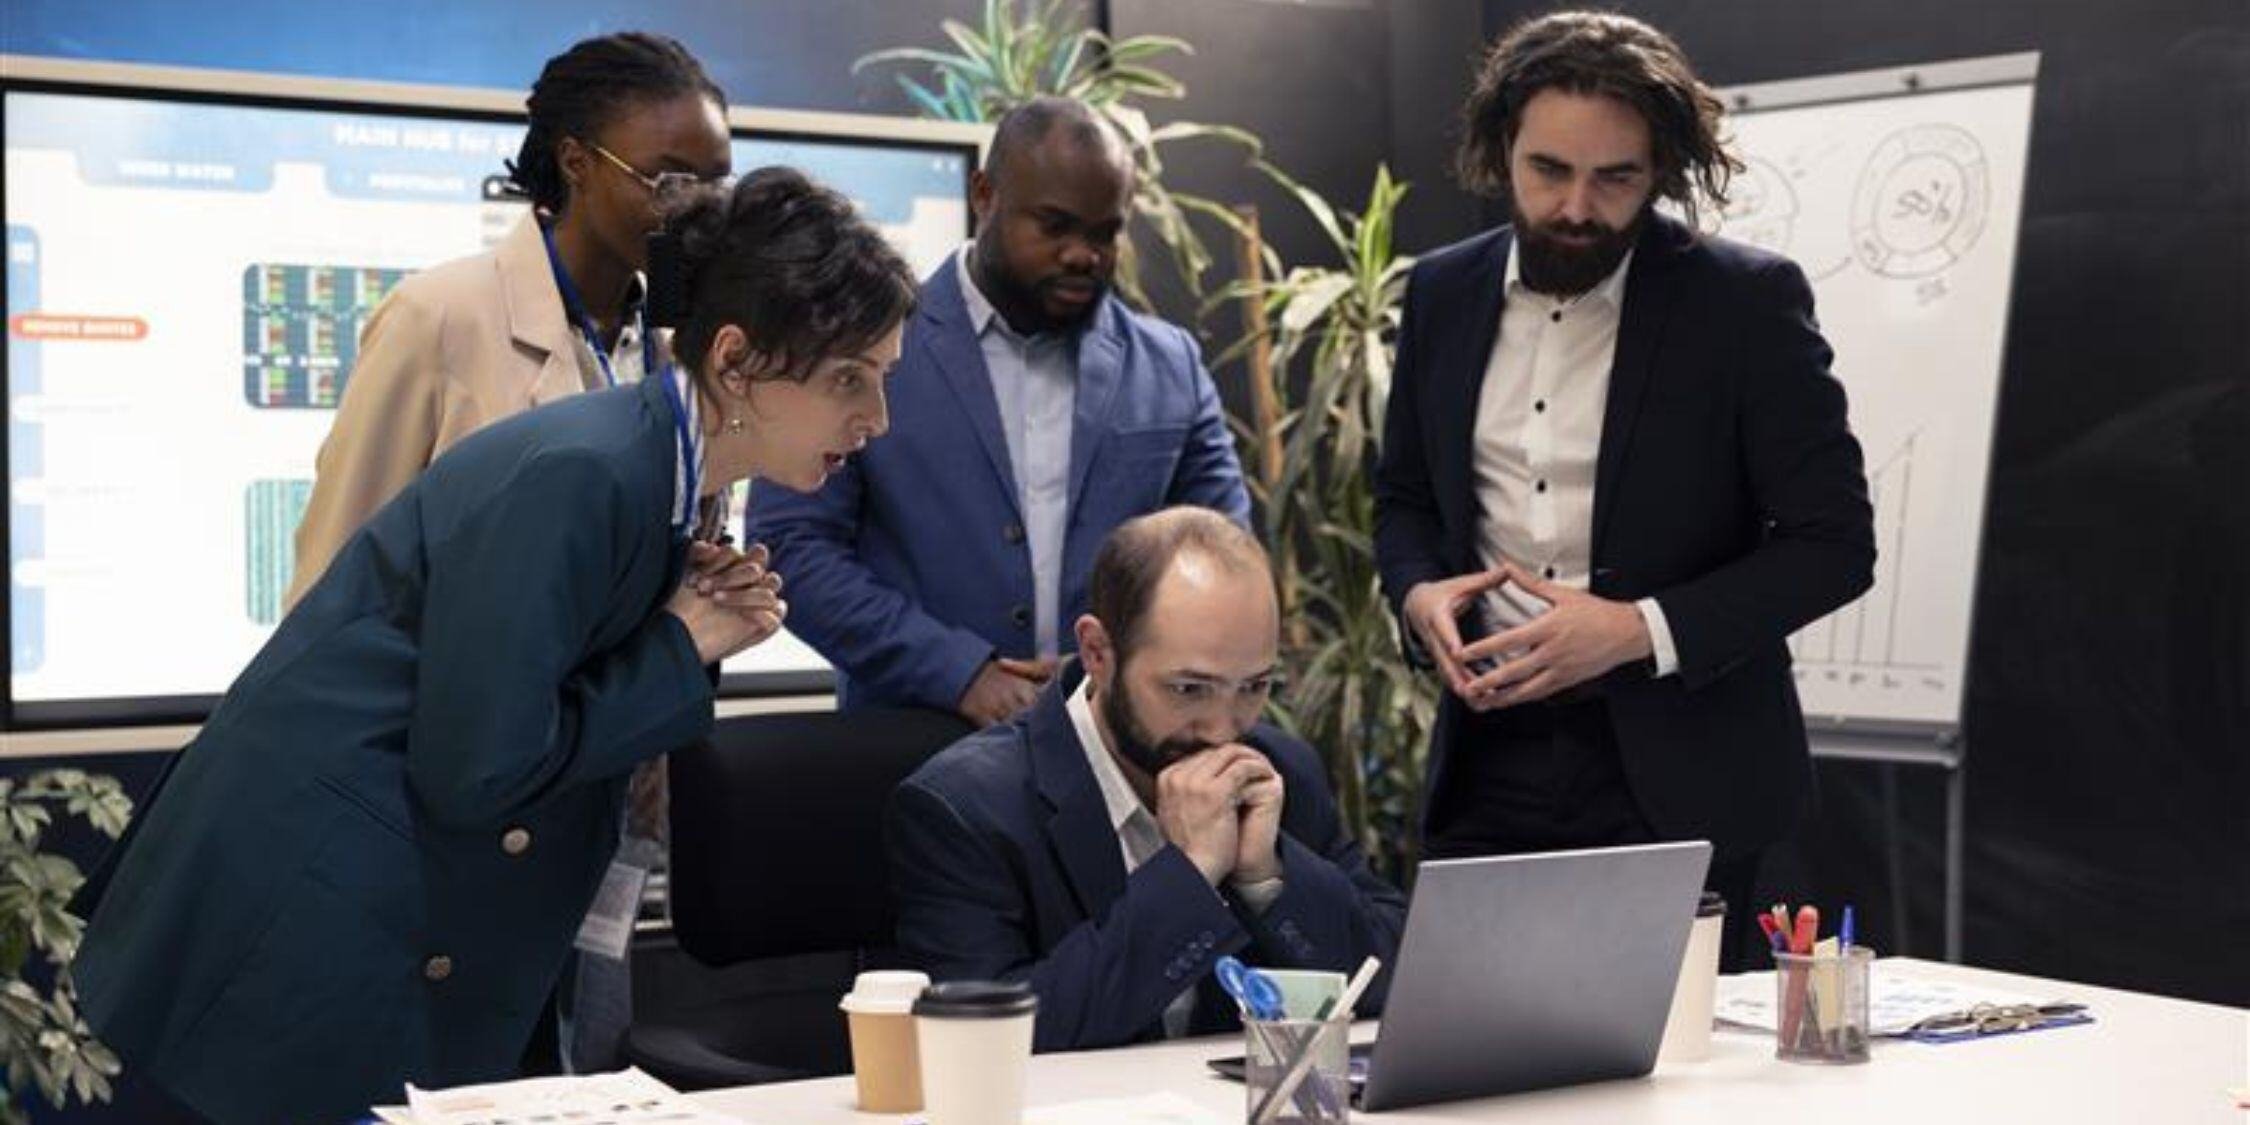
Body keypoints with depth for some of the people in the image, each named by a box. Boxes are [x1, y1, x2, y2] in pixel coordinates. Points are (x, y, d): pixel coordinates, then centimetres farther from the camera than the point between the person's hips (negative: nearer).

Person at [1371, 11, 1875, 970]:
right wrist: (1417, 592, -4)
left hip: (1675, 781, -3)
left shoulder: (1745, 302, -7)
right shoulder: (1443, 294, 6)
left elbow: (1834, 542, -7)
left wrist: (1641, 630, -18)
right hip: (1489, 765, 4)